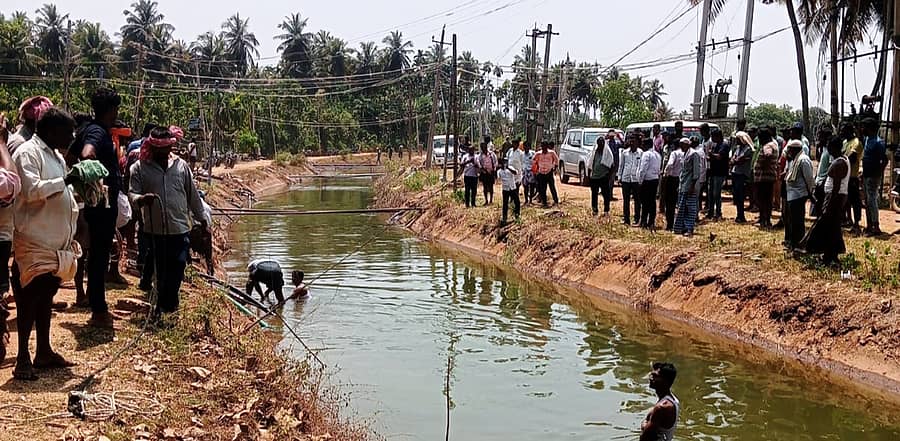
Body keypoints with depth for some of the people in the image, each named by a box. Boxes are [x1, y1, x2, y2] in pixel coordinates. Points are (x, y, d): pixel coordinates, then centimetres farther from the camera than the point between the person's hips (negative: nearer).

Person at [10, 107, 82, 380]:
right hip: (34, 242, -9)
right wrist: (66, 181, -24)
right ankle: (22, 358, 1)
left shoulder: (57, 157, 16)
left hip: (56, 242, 9)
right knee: (30, 298, -5)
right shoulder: (28, 153, -11)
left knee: (46, 296, 14)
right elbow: (32, 190, -25)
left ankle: (44, 352, 22)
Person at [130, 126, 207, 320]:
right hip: (154, 229, -1)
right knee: (160, 270, 5)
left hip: (180, 227, 1)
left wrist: (201, 218, 20)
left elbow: (192, 194, 14)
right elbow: (132, 193, -2)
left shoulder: (181, 165, 7)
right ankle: (166, 304, 20)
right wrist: (141, 199, -25)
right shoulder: (140, 168, 1)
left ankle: (164, 304, 15)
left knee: (178, 267, -1)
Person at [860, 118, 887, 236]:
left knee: (871, 200, -9)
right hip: (866, 175, 10)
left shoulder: (878, 142, -16)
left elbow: (885, 160, -20)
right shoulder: (867, 139, 12)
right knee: (868, 201, 13)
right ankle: (869, 226, 19)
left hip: (873, 176, -10)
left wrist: (878, 173, -20)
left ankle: (876, 227, -5)